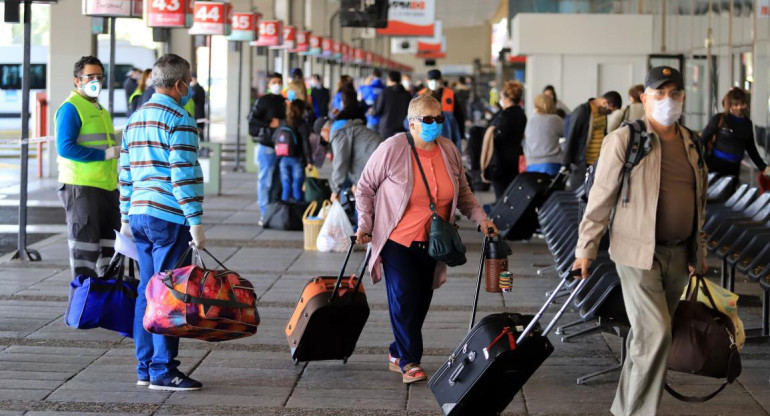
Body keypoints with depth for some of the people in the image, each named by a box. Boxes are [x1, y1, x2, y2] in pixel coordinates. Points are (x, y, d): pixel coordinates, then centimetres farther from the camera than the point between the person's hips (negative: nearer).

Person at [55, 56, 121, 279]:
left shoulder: (101, 110, 22)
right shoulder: (70, 108, -8)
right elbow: (65, 147, -18)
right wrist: (105, 154, -18)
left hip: (107, 187, 9)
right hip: (81, 187, -9)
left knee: (110, 248, 9)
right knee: (84, 248, -6)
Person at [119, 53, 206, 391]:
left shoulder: (134, 120, 17)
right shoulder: (180, 121, -10)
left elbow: (126, 173, 19)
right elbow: (184, 174, -16)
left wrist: (126, 217, 24)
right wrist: (195, 221, -16)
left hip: (139, 214, 8)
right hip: (169, 218, -8)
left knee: (147, 291, 12)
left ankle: (145, 367, 15)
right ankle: (163, 370, -4)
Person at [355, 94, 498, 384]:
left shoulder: (449, 151, 0)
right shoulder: (393, 149, -14)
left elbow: (463, 192, 14)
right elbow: (365, 187, -3)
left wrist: (481, 219, 2)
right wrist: (364, 224, -10)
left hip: (432, 242, 5)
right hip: (397, 240, -5)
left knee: (421, 302, 9)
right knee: (404, 300, -10)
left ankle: (397, 355, 25)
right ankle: (409, 362, 1)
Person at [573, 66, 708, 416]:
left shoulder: (692, 144, 10)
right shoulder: (623, 140, -8)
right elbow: (601, 196, -6)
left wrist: (700, 251, 20)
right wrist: (586, 248, -7)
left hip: (678, 254, 6)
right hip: (638, 252, -6)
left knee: (646, 334, 13)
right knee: (655, 333, -14)